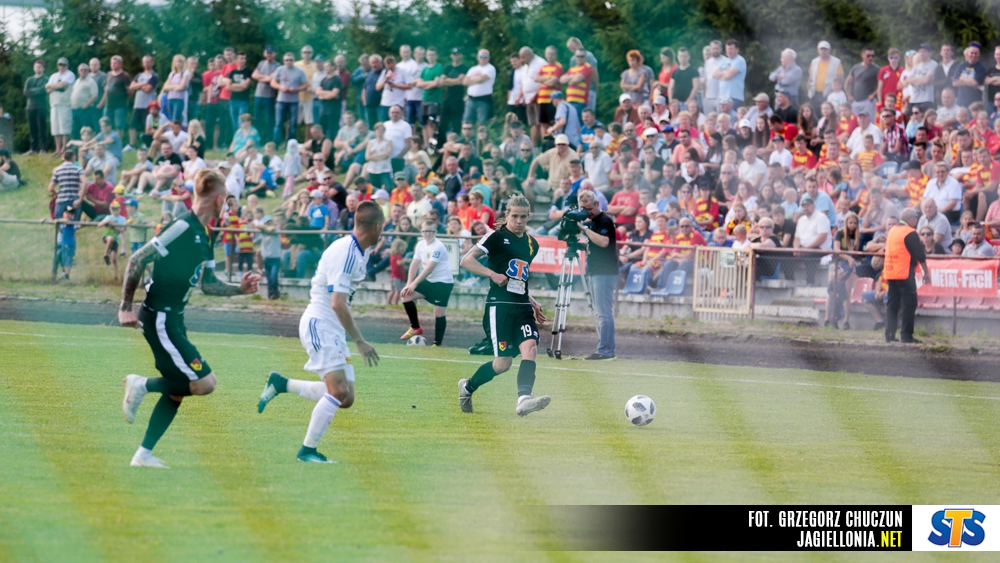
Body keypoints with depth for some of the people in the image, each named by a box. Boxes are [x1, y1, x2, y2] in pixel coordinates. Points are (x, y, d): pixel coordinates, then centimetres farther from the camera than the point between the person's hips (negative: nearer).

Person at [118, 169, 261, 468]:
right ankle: (143, 385, 0)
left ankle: (144, 454, 15)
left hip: (173, 319, 10)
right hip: (159, 318, -10)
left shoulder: (204, 237, 12)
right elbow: (137, 261, -19)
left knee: (177, 390, 11)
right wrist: (125, 307, -18)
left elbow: (208, 283, 23)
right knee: (205, 382, -13)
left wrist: (240, 289, 14)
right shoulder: (182, 228, -18)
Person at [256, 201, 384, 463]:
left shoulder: (361, 252, 10)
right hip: (319, 324, -9)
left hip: (333, 330, 9)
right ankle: (308, 450, -10)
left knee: (345, 399, 3)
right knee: (339, 390, -19)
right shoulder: (345, 252, -19)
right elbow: (338, 304, -24)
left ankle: (281, 384, 16)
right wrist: (360, 341, -22)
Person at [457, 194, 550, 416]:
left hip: (522, 308, 6)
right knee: (503, 363, -6)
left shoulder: (532, 244, 17)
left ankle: (524, 399, -32)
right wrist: (493, 274, -18)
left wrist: (532, 302, 20)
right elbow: (466, 261, -7)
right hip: (500, 306, -6)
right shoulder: (497, 237, -3)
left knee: (530, 346, -19)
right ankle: (467, 387, 20)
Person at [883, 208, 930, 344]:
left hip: (890, 273, 7)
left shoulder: (892, 231, 13)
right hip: (905, 273, -7)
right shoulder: (910, 233, -11)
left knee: (892, 304, 10)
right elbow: (920, 255, -9)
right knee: (909, 304, -2)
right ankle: (906, 335, -5)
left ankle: (889, 335, 5)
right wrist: (926, 272, 0)